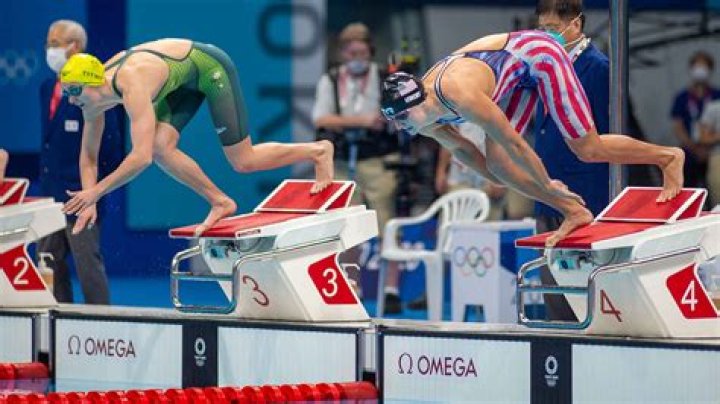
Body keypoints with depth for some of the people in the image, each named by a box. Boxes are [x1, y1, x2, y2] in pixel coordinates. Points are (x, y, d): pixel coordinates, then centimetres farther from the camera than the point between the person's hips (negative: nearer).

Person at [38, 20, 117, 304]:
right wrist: (44, 183, 14)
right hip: (50, 195, 8)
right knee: (48, 267, 9)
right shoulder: (47, 88, 13)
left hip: (80, 197, -8)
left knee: (88, 267, -3)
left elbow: (108, 144, -11)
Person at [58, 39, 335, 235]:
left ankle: (318, 151, 20)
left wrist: (96, 191, -39)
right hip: (184, 80, 7)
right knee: (160, 148, -12)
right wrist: (88, 203, -13)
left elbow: (141, 157, -44)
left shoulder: (132, 87, -39)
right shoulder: (92, 94, -13)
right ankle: (220, 203, 6)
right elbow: (89, 156, -2)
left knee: (244, 162, -2)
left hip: (211, 67, -7)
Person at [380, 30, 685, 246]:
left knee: (588, 150, -8)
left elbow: (513, 143, -27)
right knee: (497, 164, -4)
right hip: (519, 74, 8)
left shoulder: (460, 94, -38)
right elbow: (460, 149, 9)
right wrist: (504, 182, 16)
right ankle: (573, 212, 10)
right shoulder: (425, 122, -11)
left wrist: (547, 185, -15)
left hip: (539, 53, -8)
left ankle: (668, 157, 15)